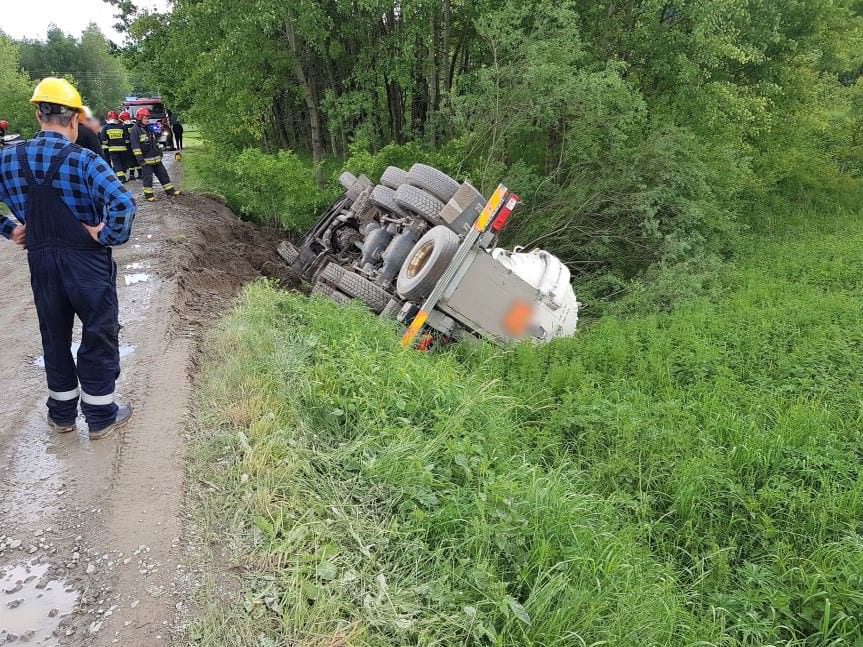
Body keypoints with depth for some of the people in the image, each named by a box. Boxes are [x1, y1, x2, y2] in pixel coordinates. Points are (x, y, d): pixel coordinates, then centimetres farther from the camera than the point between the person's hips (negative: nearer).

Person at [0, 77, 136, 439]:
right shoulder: (84, 161, -16)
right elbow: (123, 204, -30)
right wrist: (108, 236, -15)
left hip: (39, 261, 5)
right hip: (86, 262, -4)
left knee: (54, 337, 18)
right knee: (99, 337, 9)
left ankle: (62, 414, 32)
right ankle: (101, 417, 19)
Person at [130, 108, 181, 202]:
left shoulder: (150, 128, 13)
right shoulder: (135, 130, -10)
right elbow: (135, 146, -14)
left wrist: (160, 151, 21)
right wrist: (140, 158, -18)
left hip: (156, 157, 7)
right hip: (146, 159, -7)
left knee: (163, 174, 10)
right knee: (148, 177, -1)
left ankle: (170, 190, 16)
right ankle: (148, 195, 6)